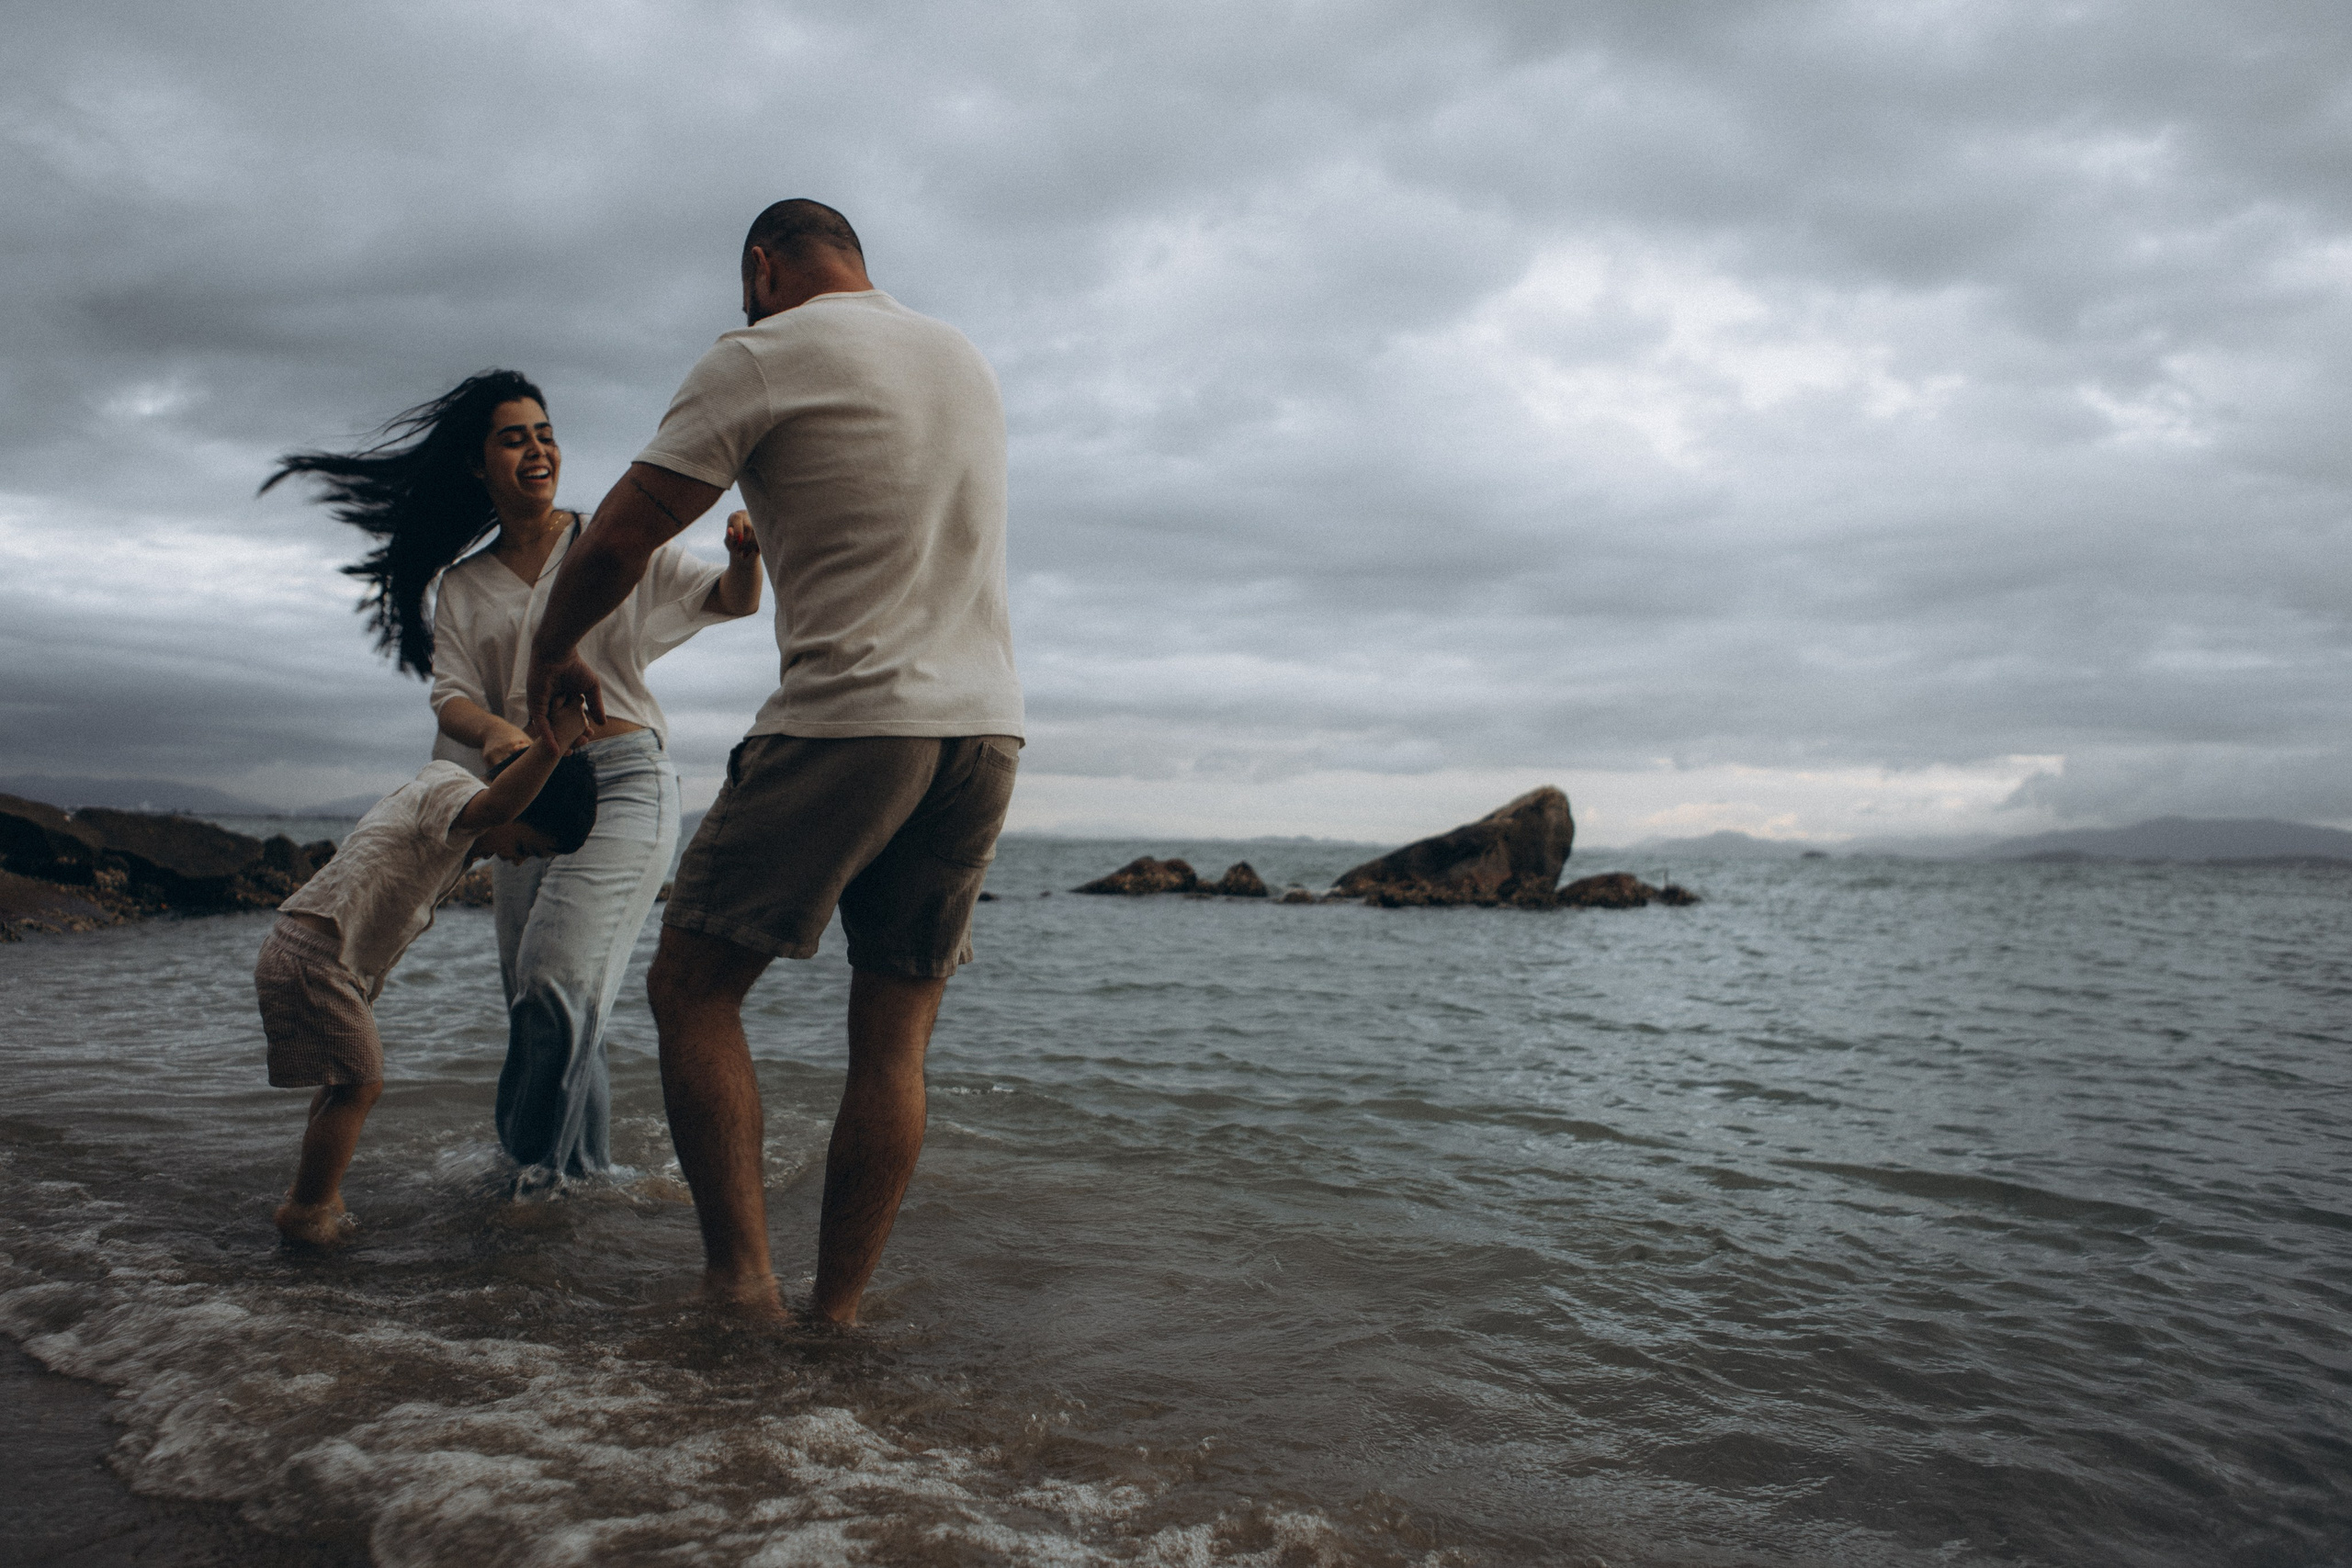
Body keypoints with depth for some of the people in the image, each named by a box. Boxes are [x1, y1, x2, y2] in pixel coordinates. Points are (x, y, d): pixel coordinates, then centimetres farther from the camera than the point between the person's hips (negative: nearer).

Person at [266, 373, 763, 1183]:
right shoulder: (464, 586, 13)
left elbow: (731, 600, 2)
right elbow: (452, 692, 1)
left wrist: (743, 555, -22)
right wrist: (493, 732, -23)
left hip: (624, 780, -4)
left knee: (558, 978, -19)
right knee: (537, 1002, 6)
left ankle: (536, 1168, -5)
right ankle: (587, 1169, 21)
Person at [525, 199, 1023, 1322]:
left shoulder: (762, 356, 0)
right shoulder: (966, 360, 20)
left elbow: (619, 539, -2)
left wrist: (552, 654, 16)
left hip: (849, 717, -6)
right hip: (987, 724, 7)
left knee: (693, 989, 6)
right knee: (894, 1036, 7)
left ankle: (742, 1286, 0)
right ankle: (834, 1318, 10)